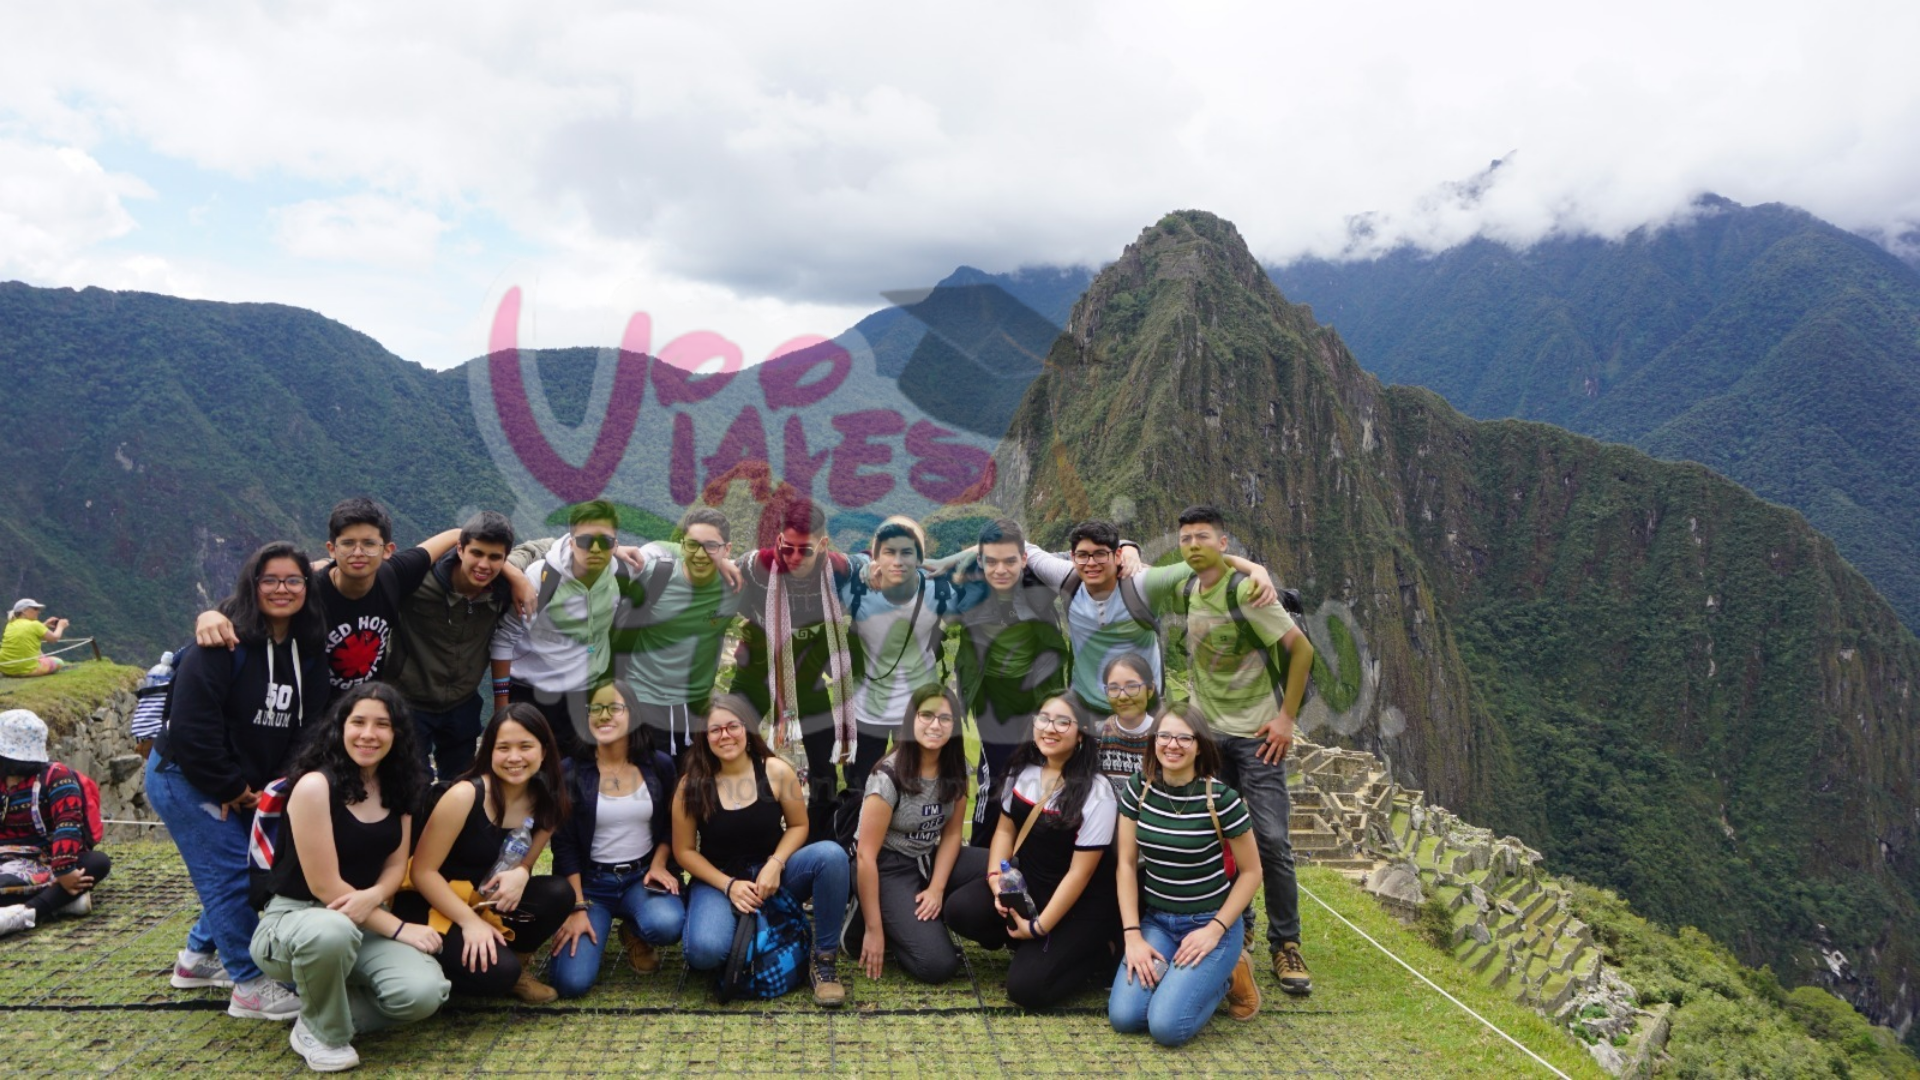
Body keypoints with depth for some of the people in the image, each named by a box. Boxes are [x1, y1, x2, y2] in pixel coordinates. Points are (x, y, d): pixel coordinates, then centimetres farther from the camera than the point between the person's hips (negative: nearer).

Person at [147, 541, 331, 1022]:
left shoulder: (309, 652, 2)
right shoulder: (222, 643, -20)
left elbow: (309, 725, 4)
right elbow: (193, 724, -23)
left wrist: (282, 781, -10)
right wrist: (232, 789, -17)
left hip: (249, 788, 8)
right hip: (185, 778, -7)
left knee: (236, 872, 12)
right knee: (234, 875, -10)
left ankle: (197, 958, 34)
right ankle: (250, 988, -1)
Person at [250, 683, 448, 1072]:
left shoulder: (397, 786, 3)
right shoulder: (315, 785, -17)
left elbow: (396, 864, 5)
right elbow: (325, 886, -19)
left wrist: (373, 897, -19)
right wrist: (398, 929, -18)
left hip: (366, 922, 5)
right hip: (294, 917, -5)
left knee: (424, 993, -23)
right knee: (333, 931, -42)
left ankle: (330, 1004, 7)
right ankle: (321, 1032, -11)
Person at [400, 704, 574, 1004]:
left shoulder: (545, 801, -5)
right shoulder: (465, 796, -22)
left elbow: (525, 862, 6)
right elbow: (422, 872, -18)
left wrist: (520, 875, -19)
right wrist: (470, 922, -25)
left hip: (487, 902, 6)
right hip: (431, 906, -6)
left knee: (558, 893, -21)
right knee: (497, 971, -29)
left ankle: (518, 963, 3)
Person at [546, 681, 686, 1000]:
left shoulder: (659, 766, -1)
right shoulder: (572, 772, -6)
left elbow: (670, 825, 11)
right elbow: (564, 845, -5)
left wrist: (659, 864, -8)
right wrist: (578, 908, -11)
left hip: (642, 875, 1)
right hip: (591, 881, -1)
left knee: (667, 924, -34)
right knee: (573, 981, -20)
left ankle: (635, 933, 6)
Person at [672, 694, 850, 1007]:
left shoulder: (776, 772, -10)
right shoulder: (692, 786, -11)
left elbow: (798, 825, 1)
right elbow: (684, 851, -4)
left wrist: (775, 865, -17)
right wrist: (728, 886, -15)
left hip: (771, 873, 1)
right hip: (718, 880, -1)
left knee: (831, 854, -29)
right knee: (705, 951, -33)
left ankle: (823, 960, -16)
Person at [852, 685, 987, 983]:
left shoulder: (955, 771, -4)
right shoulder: (888, 776, -22)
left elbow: (951, 834, 3)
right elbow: (866, 856, -20)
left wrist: (936, 889, -12)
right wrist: (874, 930, -21)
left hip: (931, 861, 7)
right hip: (887, 869, -7)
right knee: (938, 964, -23)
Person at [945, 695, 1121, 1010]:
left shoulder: (1096, 793, -20)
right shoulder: (1022, 770, -1)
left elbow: (1079, 873, -18)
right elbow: (1005, 829, 7)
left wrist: (1039, 927, -17)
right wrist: (996, 878, -12)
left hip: (1080, 904, -6)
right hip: (1026, 884, 6)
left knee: (1026, 987, -18)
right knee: (961, 911, -17)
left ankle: (1098, 952, 5)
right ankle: (1033, 946, 5)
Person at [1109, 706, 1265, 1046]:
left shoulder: (1220, 798, -15)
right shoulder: (1138, 789, -4)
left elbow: (1251, 872, -6)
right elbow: (1126, 864, -2)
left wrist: (1215, 930, -14)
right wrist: (1132, 935, -9)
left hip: (1209, 923, -4)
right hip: (1156, 920, 4)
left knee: (1167, 1025, -20)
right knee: (1123, 1016, -15)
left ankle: (1226, 976, 9)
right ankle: (1172, 973, 13)